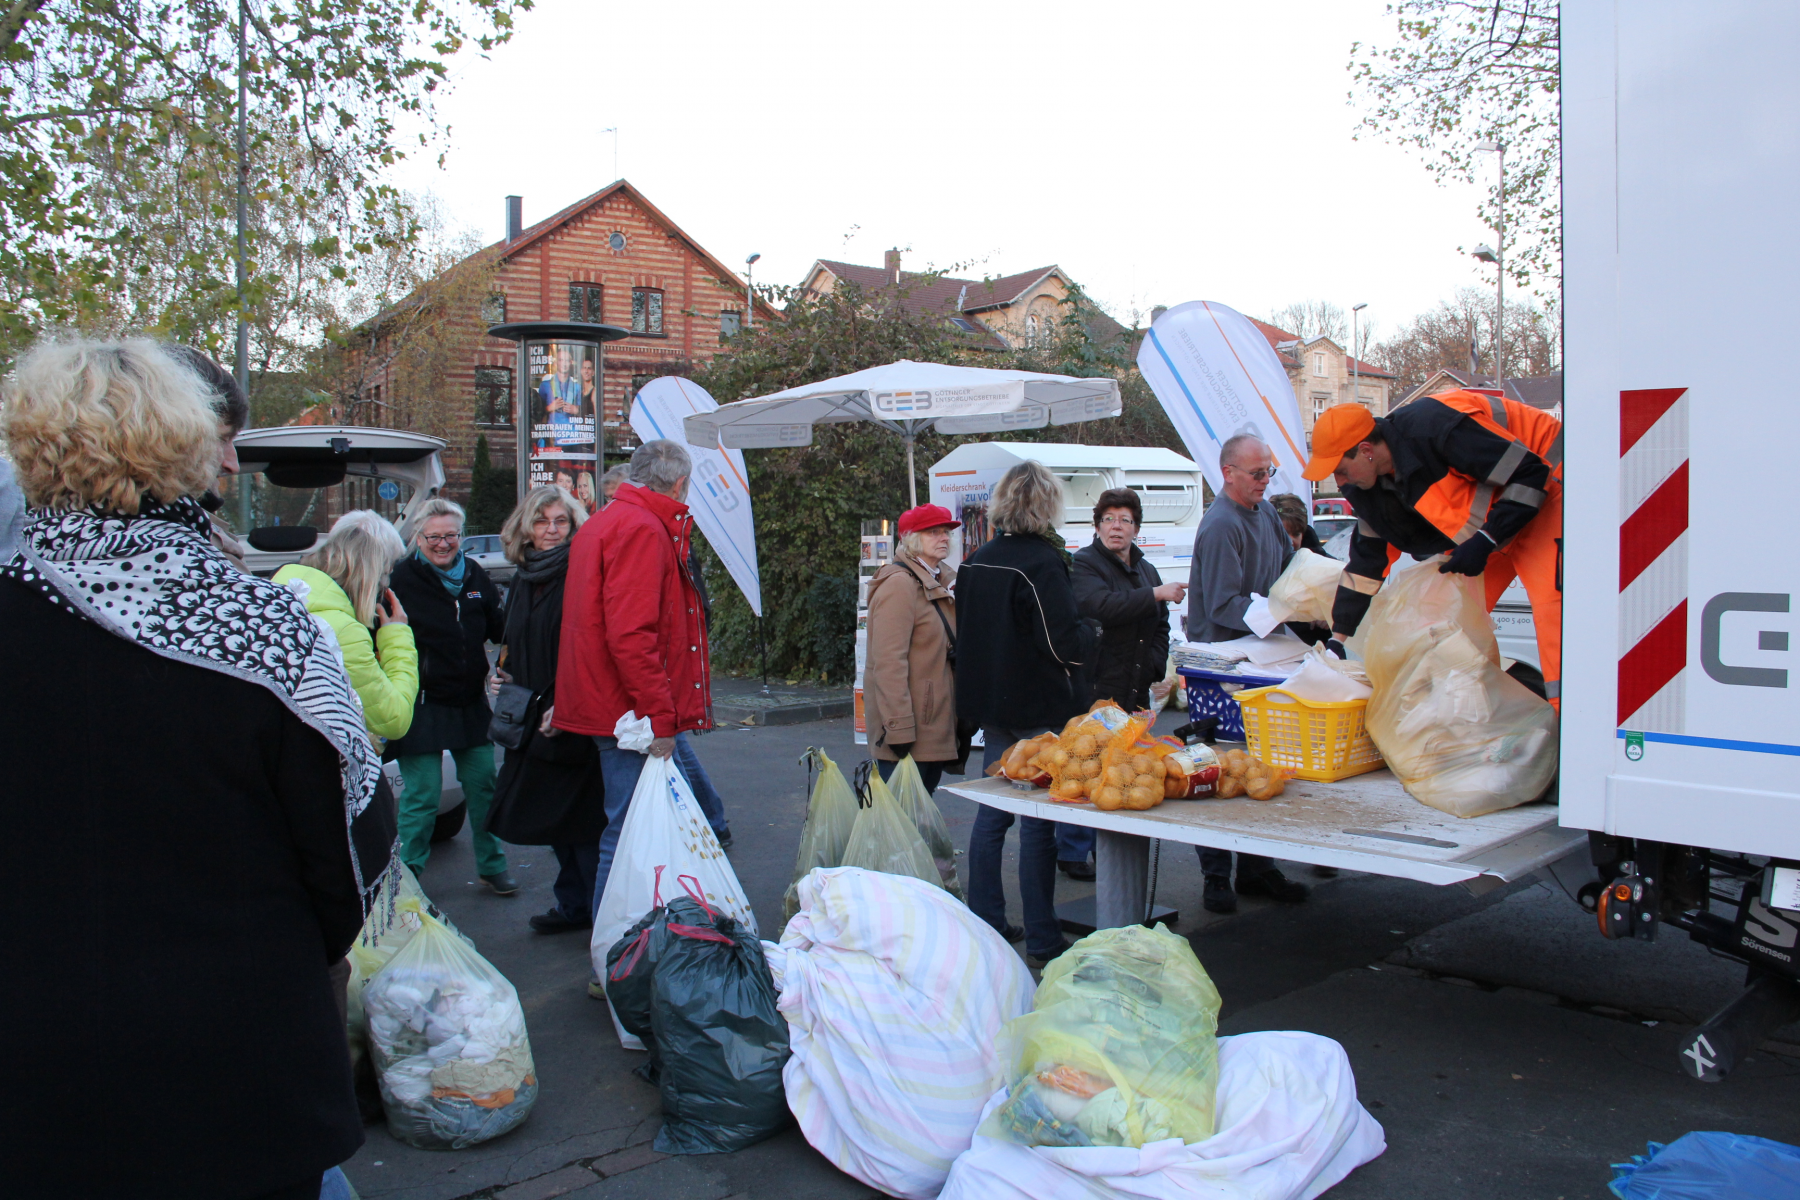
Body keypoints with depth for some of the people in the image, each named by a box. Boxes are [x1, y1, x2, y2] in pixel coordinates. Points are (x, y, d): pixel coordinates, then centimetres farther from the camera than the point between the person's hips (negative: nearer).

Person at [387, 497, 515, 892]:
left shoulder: (474, 575, 7)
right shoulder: (401, 580, -10)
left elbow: (499, 626, 19)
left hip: (470, 703, 5)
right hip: (423, 706, -5)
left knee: (483, 785, 11)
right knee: (421, 796, -2)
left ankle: (491, 865, 27)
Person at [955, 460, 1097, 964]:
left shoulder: (975, 562, 7)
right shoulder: (1042, 563, -17)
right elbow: (1065, 643, -18)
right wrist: (1090, 634, 1)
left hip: (991, 704, 7)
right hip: (1040, 709, -7)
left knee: (991, 814, 13)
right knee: (1038, 822, -1)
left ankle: (985, 923, 22)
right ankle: (1042, 940, 6)